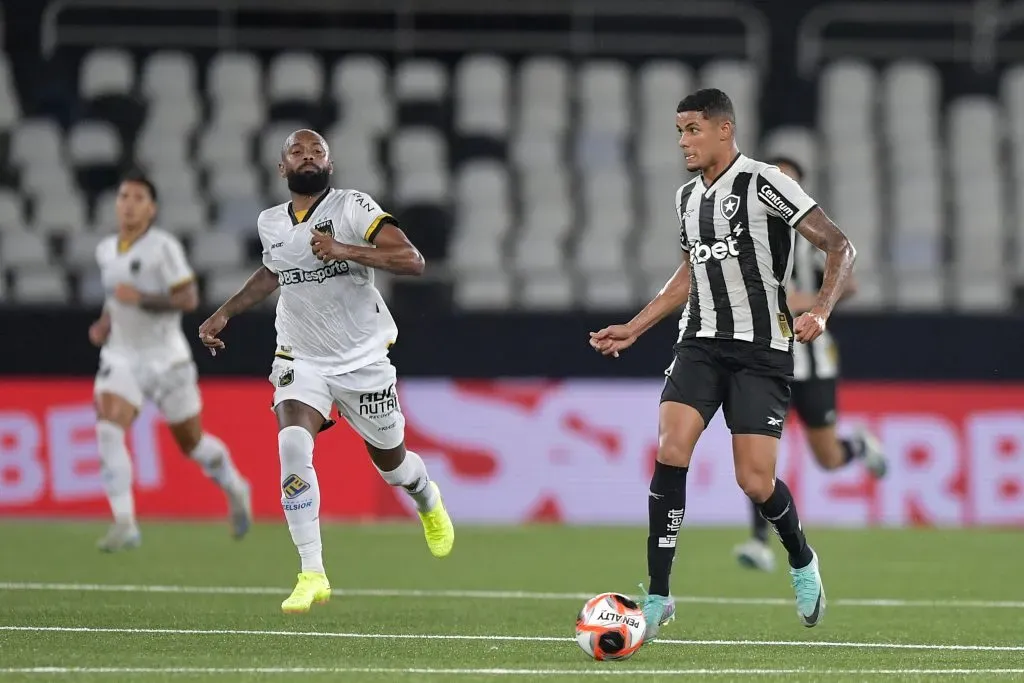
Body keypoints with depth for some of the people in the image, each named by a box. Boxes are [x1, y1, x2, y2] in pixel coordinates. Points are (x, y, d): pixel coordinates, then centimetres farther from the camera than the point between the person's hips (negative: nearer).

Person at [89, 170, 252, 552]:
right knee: (108, 429, -21)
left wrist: (140, 299, -29)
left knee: (191, 441, 9)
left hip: (165, 358, -4)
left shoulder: (163, 247, -13)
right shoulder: (105, 250, 6)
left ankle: (234, 489, 41)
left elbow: (189, 299, -19)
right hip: (121, 357, 4)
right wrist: (105, 322, 7)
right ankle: (124, 524, -23)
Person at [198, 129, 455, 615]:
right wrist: (225, 313, 20)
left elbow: (411, 260, -24)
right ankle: (312, 574, -21)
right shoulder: (271, 224, 3)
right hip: (301, 359, 3)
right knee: (293, 446, -24)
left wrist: (346, 251, -34)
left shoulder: (353, 207, -13)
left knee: (389, 460, 12)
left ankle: (427, 501, 53)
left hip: (362, 357, -2)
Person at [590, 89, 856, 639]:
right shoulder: (688, 196, 13)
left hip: (761, 350, -5)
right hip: (700, 344, 5)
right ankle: (657, 595, -11)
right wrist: (633, 329, 24)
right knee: (670, 452, -16)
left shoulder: (763, 183, -9)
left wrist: (820, 312, -25)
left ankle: (802, 562, 24)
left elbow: (840, 248, -10)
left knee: (755, 481, -9)